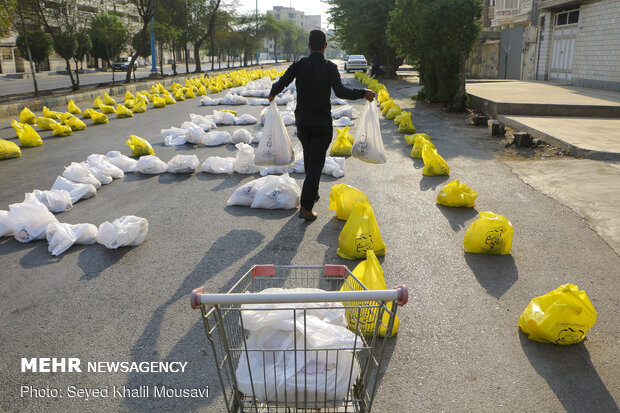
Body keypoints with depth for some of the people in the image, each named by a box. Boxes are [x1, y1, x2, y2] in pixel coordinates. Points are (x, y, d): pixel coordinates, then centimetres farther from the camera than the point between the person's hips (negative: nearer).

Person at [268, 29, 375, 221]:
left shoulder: (299, 65, -2)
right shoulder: (330, 67, -9)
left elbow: (280, 84, -9)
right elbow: (340, 92, -22)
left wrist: (272, 94, 13)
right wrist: (363, 93, -11)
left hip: (302, 120, 3)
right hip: (322, 122, -3)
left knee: (308, 156, 24)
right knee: (316, 162, -1)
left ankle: (313, 192, 40)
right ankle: (306, 207, -9)